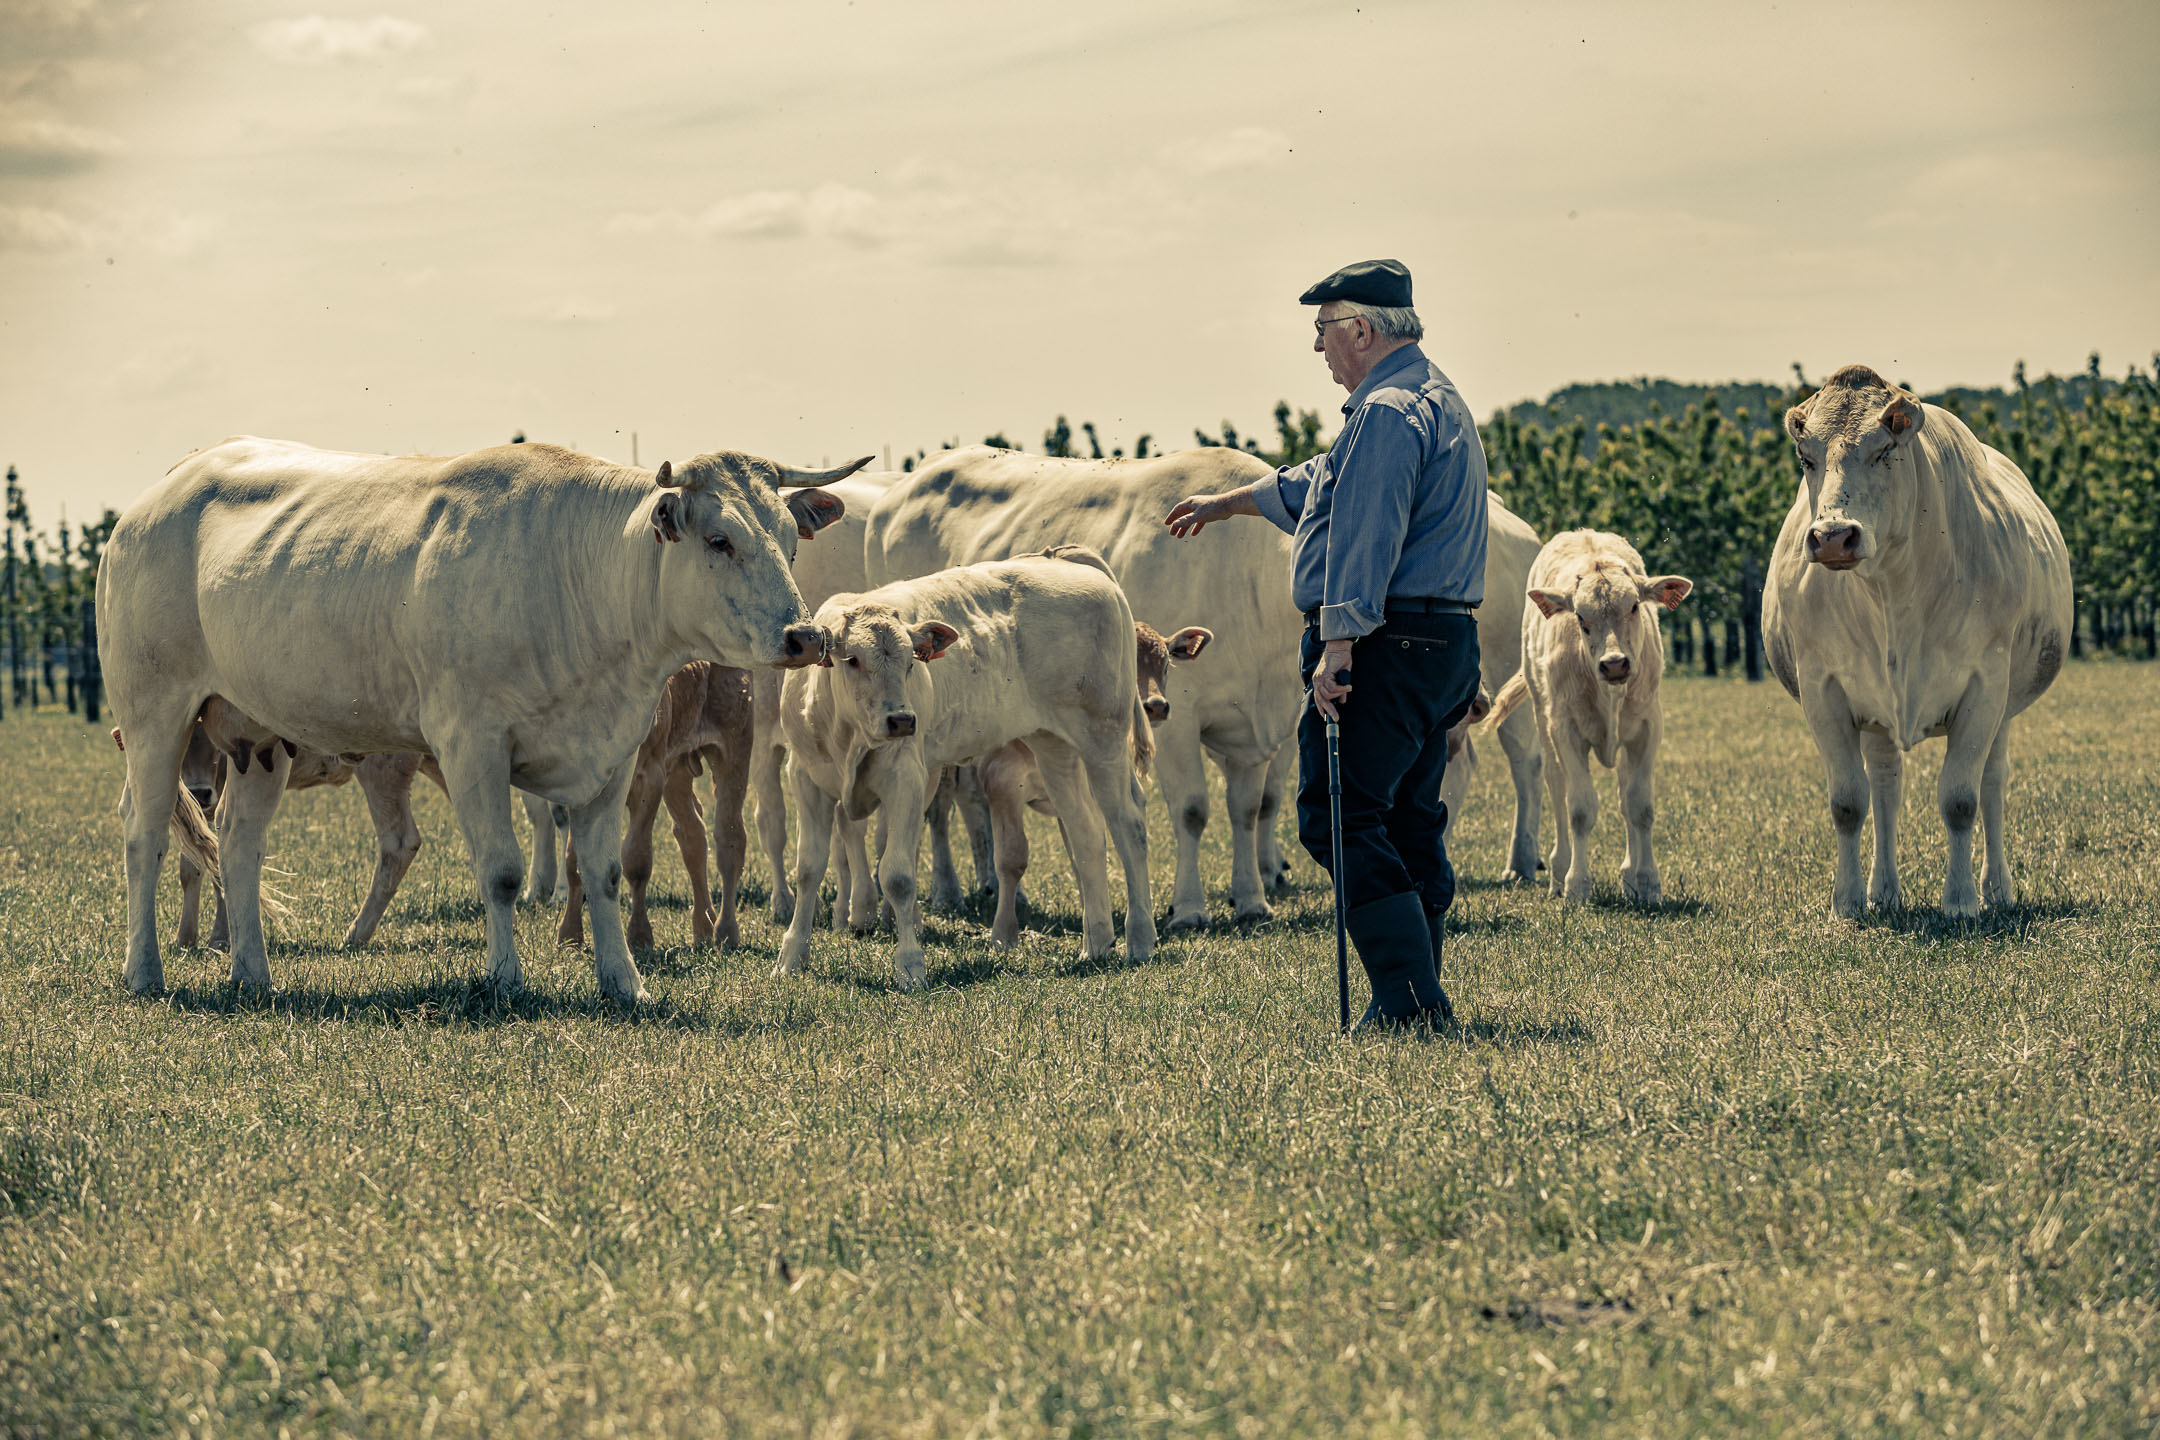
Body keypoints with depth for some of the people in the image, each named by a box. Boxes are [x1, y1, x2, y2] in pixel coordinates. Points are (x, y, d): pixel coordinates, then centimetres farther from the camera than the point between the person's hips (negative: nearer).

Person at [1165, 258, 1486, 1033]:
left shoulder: (1388, 412, -13)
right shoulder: (1438, 401, 22)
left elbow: (1365, 533, -23)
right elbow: (1324, 481, 35)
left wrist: (1339, 644, -28)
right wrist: (1228, 502, 44)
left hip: (1383, 646, -11)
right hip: (1446, 646, 11)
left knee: (1340, 819, -9)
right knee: (1408, 824, 13)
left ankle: (1409, 1000, -13)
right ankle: (1421, 1001, 14)